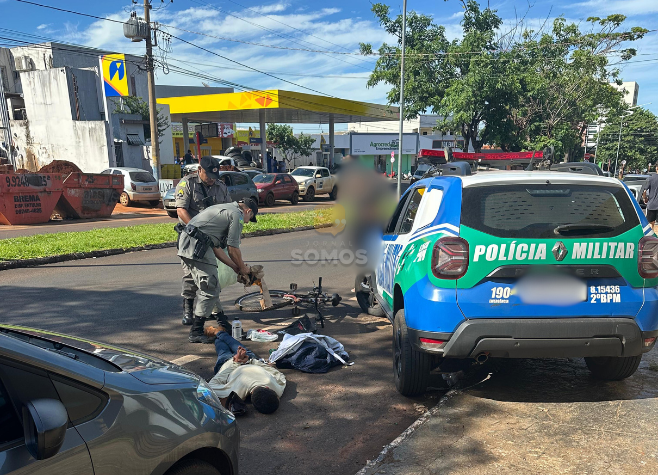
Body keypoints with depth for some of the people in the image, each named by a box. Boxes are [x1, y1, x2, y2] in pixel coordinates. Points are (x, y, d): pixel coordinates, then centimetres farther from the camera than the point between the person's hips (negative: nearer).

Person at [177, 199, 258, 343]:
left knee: (205, 288, 18)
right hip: (197, 246, -11)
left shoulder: (224, 209, 28)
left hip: (185, 243, 11)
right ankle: (196, 332, -4)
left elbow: (215, 247, 27)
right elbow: (233, 249, -3)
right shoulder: (237, 215, -1)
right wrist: (243, 268, 14)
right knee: (210, 291, -6)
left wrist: (234, 266, 28)